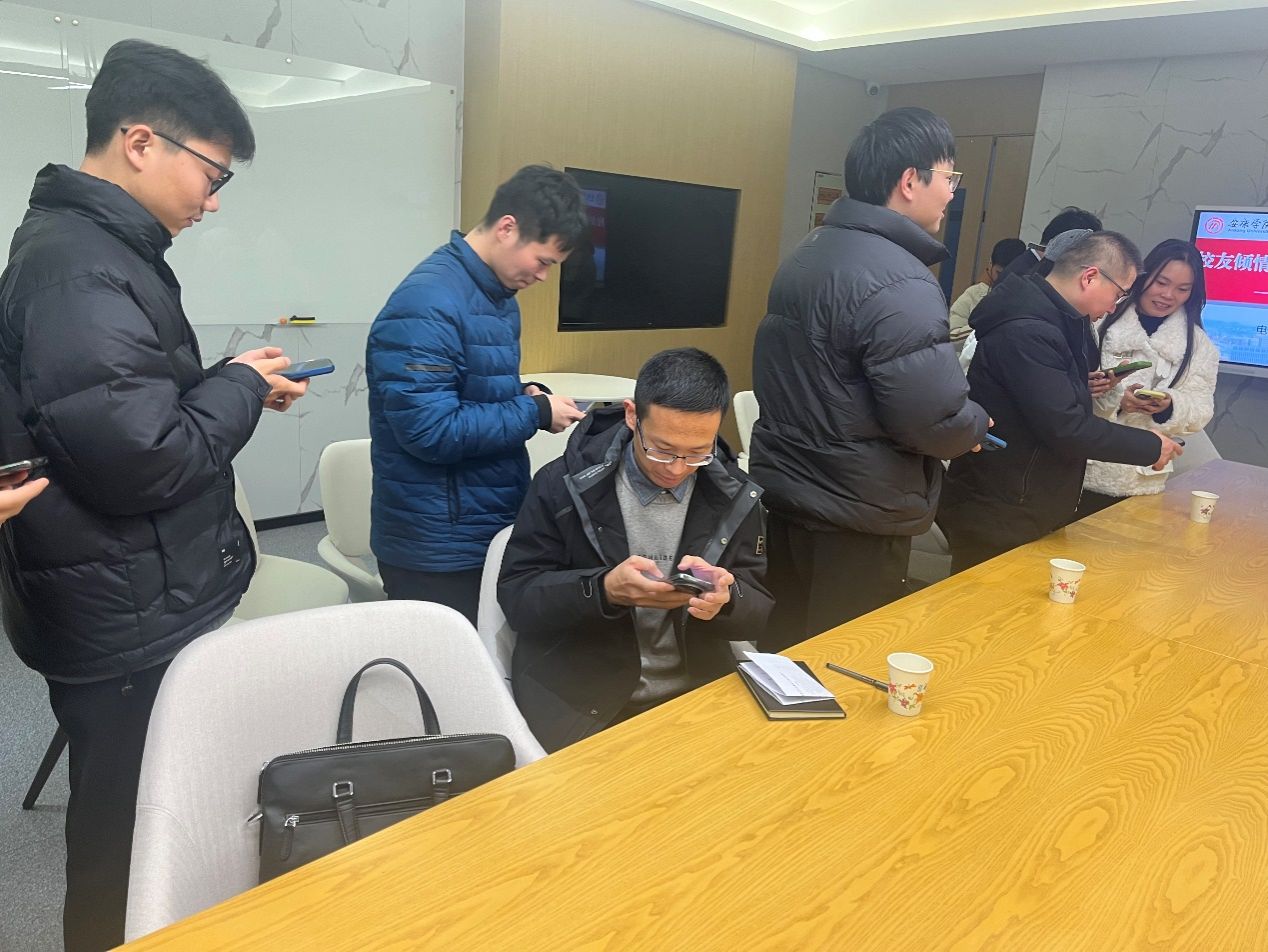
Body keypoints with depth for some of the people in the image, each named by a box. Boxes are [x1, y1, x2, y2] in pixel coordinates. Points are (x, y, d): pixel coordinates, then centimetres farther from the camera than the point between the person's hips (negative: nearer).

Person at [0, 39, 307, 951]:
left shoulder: (98, 249, 13)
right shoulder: (77, 267, -20)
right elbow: (146, 461, -26)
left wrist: (228, 385, 6)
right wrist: (242, 388, -11)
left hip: (147, 607, 10)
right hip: (129, 626, -10)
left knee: (145, 833, 22)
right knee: (131, 855, 7)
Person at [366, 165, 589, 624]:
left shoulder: (496, 294, 9)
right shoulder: (427, 304, -21)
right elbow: (430, 430, -26)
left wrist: (524, 395, -1)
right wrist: (535, 412, -17)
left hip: (494, 530, 9)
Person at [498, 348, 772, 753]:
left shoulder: (734, 495, 0)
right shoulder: (564, 484, -8)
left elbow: (756, 611, 3)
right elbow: (515, 596, -7)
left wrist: (725, 599, -22)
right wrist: (603, 590, -26)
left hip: (697, 692, 4)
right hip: (577, 697, -3)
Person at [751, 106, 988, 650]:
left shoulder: (812, 251, 8)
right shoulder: (898, 283, -21)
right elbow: (937, 420, -25)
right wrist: (976, 424, -2)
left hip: (785, 488, 9)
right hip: (854, 517, -9)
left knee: (788, 646, 22)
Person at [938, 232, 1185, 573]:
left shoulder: (1052, 320, 12)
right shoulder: (1025, 332, -23)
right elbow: (1064, 427, -24)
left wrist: (1090, 387, 8)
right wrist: (1150, 446, -13)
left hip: (1031, 511, 11)